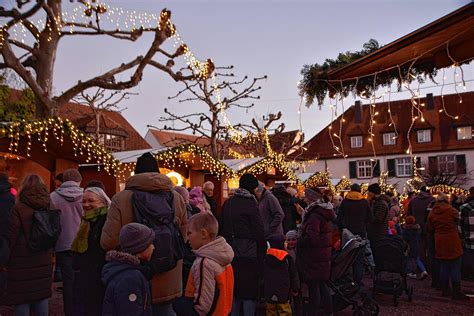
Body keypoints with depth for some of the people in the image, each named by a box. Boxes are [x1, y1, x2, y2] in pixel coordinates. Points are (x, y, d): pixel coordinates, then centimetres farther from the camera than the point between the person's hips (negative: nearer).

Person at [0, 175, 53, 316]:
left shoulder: (19, 208, -12)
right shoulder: (49, 207, 3)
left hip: (22, 260, -5)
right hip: (43, 260, 5)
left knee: (22, 297, 5)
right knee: (41, 294, 14)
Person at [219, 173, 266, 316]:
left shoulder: (227, 203, 8)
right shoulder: (250, 204, -11)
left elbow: (221, 228, 13)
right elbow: (259, 233, -12)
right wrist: (262, 253, -2)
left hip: (230, 253, 6)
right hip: (248, 254, -6)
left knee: (234, 290, 17)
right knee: (249, 291, 4)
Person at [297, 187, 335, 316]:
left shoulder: (315, 215, -20)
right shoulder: (325, 213, 10)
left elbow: (311, 238, -28)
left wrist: (297, 242, -16)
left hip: (315, 256, -9)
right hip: (324, 253, 9)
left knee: (313, 285, 1)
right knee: (322, 284, 19)